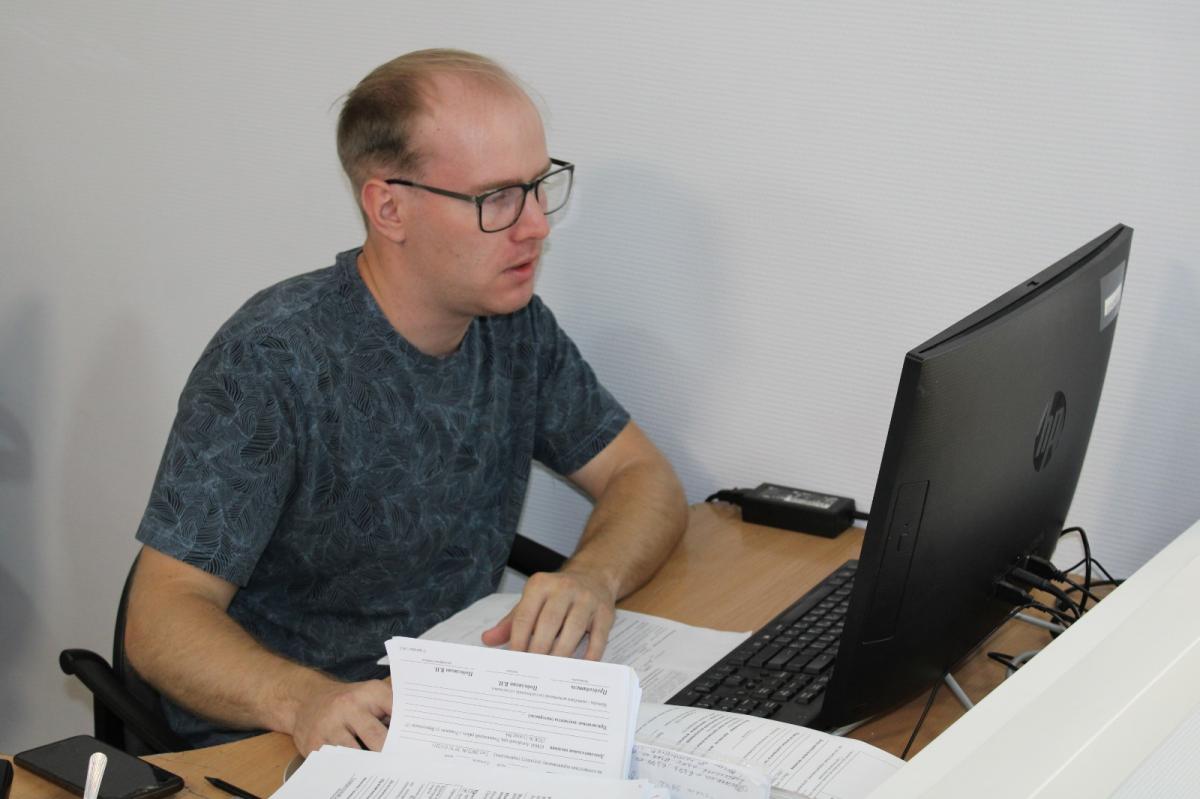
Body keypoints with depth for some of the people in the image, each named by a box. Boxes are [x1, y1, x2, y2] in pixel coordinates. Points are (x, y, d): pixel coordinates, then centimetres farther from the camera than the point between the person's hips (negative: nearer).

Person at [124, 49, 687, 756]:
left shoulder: (515, 326, 0)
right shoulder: (273, 359, -19)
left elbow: (646, 480, 5)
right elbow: (162, 617, -20)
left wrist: (593, 577, -19)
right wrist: (305, 701, -40)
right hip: (280, 744, -4)